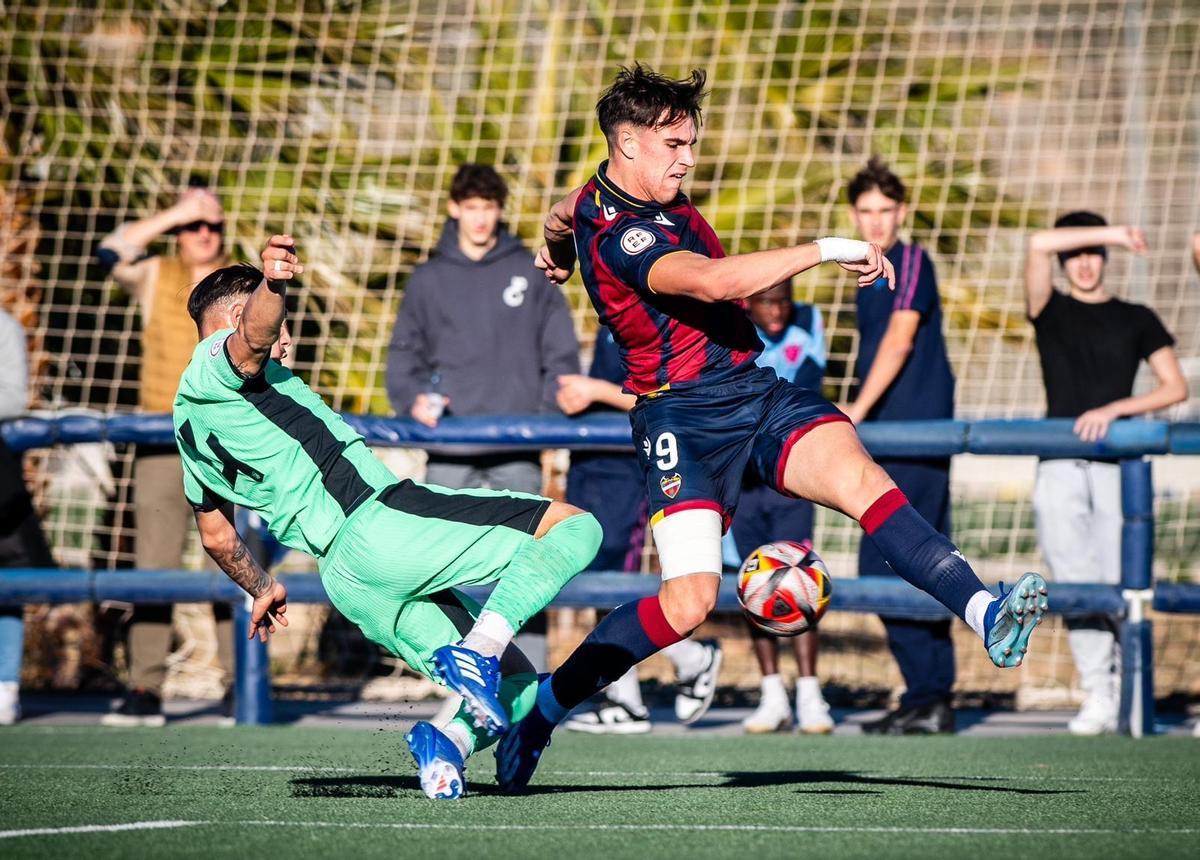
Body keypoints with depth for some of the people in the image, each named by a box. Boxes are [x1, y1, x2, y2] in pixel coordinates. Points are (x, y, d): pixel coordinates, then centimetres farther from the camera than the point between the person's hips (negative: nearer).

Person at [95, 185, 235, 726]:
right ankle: (145, 690, -5)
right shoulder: (154, 279, 8)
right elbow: (112, 254, -11)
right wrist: (174, 214, -13)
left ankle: (239, 688, 2)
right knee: (153, 567, -4)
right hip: (161, 446, 0)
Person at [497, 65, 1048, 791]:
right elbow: (713, 280, -35)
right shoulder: (618, 236, -19)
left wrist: (558, 246, 59)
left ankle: (988, 616, -36)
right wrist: (828, 250, -30)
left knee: (863, 480, -20)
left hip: (757, 392, 8)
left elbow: (567, 213, 35)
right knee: (689, 601, -17)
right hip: (685, 417, -8)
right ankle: (541, 708, 3)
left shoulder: (609, 192, 11)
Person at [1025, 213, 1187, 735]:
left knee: (1118, 584, -10)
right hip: (1060, 468, 1)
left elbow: (1175, 388, 8)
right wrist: (1112, 234, -3)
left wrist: (1114, 408, -5)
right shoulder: (1050, 313, 13)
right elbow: (1038, 246, -4)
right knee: (1075, 585, -7)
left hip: (1117, 463, -1)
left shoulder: (1135, 320, 14)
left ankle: (1129, 688, -1)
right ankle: (1097, 697, -6)